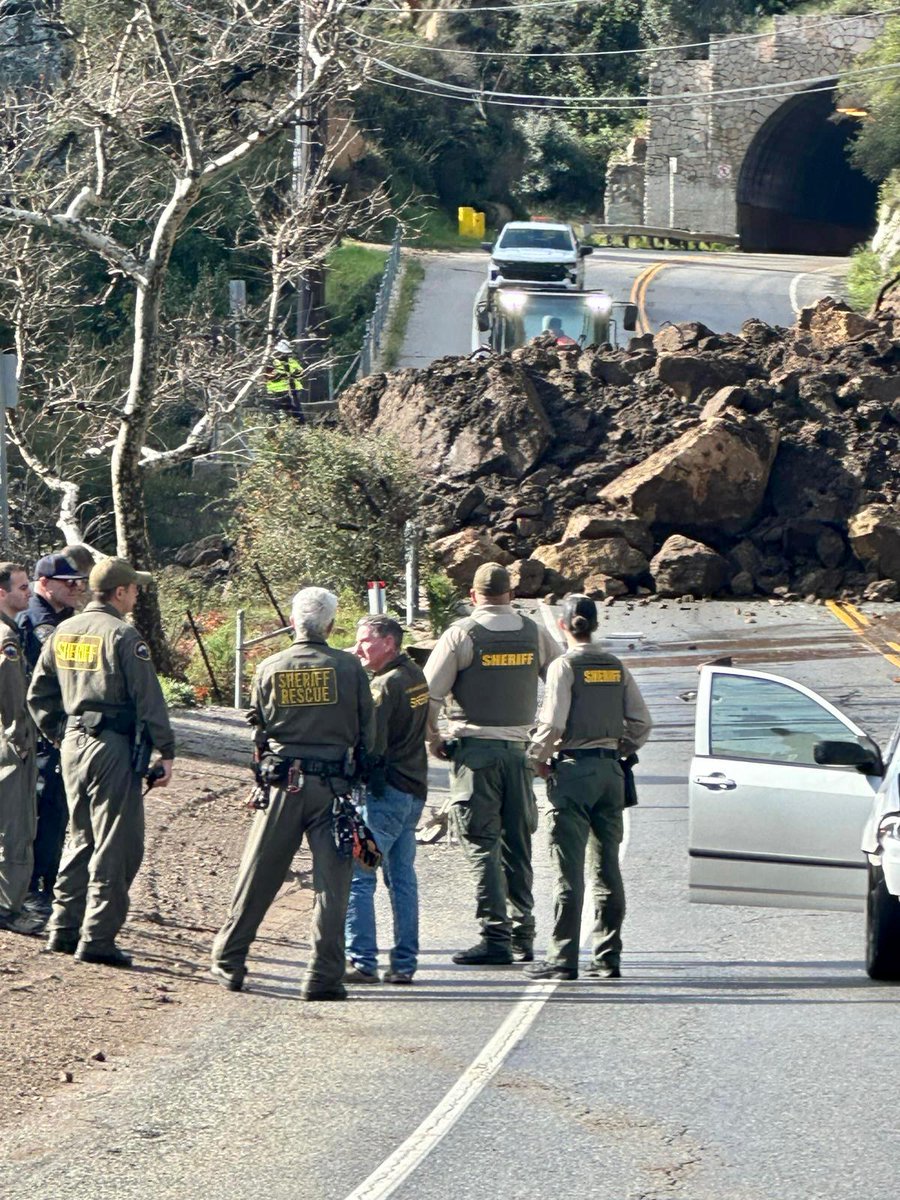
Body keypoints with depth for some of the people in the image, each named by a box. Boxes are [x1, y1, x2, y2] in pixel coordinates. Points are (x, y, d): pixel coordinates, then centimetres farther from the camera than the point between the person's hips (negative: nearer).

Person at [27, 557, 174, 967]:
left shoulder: (62, 633, 10)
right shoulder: (122, 636, -12)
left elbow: (38, 695, 15)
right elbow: (148, 700, -13)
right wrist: (165, 752, -8)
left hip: (73, 745, 8)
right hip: (112, 748, -7)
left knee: (81, 838, 18)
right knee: (116, 845, -3)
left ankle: (64, 929, 20)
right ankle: (97, 938, -5)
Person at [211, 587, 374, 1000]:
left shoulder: (269, 669, 1)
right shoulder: (349, 668, -3)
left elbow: (259, 730, 9)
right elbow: (367, 733, 1)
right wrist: (358, 776, 16)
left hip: (282, 783, 2)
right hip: (334, 783, -2)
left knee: (258, 877, 10)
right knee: (331, 882, 1)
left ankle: (228, 962, 16)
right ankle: (323, 977, -2)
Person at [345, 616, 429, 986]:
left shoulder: (384, 685, -14)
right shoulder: (416, 677, 12)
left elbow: (370, 745, -18)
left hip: (384, 791, -9)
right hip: (414, 789, 9)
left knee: (357, 876, -6)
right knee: (402, 878, 11)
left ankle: (361, 961, -8)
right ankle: (404, 963, 12)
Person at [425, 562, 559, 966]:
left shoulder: (461, 634, -6)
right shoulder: (534, 634, 6)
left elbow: (428, 694, -9)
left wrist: (433, 740, 6)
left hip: (474, 748, -4)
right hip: (517, 750, 4)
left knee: (482, 843, -4)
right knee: (517, 846, 12)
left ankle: (494, 935, -11)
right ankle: (522, 936, 13)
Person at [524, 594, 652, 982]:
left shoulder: (565, 666, -8)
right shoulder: (616, 668, 8)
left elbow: (552, 724, -15)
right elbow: (641, 723, 6)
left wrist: (537, 757, 0)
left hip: (573, 769, -5)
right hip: (610, 770, 6)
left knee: (569, 870, -5)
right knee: (607, 868, 9)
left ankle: (563, 958, -6)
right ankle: (608, 957, 10)